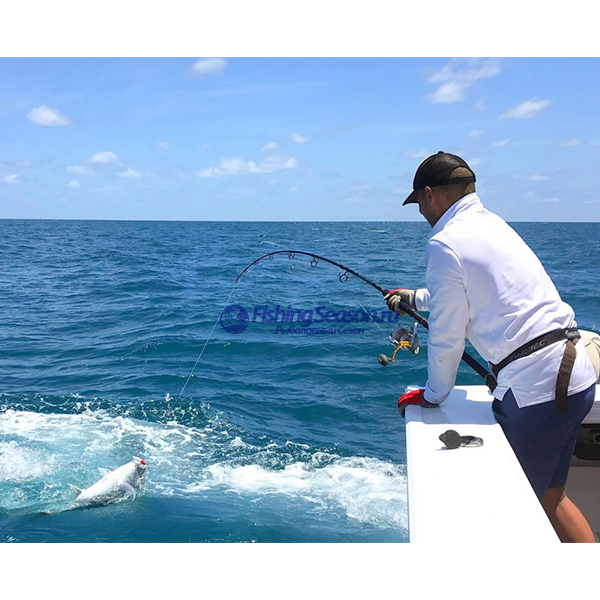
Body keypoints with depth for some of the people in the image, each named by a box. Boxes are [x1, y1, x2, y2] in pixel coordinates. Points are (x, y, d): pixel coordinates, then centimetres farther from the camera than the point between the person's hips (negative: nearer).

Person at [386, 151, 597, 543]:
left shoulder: (445, 242, -10)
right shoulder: (492, 223, 17)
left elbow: (446, 336, -6)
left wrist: (433, 396, 10)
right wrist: (413, 298, 49)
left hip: (534, 385, -9)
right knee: (551, 498, 20)